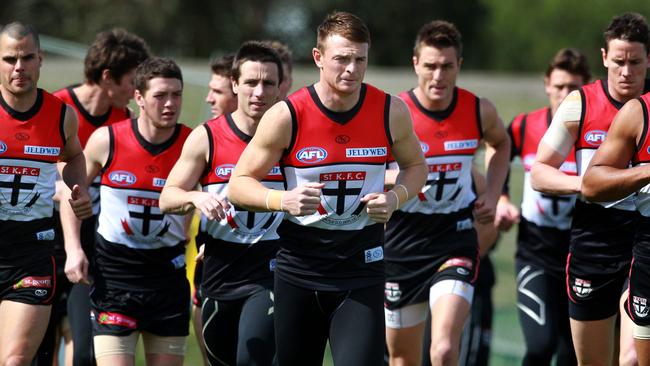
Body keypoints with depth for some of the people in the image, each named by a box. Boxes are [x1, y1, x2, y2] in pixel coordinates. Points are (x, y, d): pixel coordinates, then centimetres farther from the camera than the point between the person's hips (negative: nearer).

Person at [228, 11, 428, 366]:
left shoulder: (392, 112, -3)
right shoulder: (286, 116, -10)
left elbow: (415, 166, 15)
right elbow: (239, 184, -4)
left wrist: (395, 198, -7)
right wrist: (282, 199, -23)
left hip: (361, 269, 0)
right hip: (299, 266, 0)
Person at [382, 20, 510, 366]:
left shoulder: (480, 110, -3)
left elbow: (501, 144, 21)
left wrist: (492, 195, 8)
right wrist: (400, 179, -21)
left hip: (456, 237, 0)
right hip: (402, 239, 0)